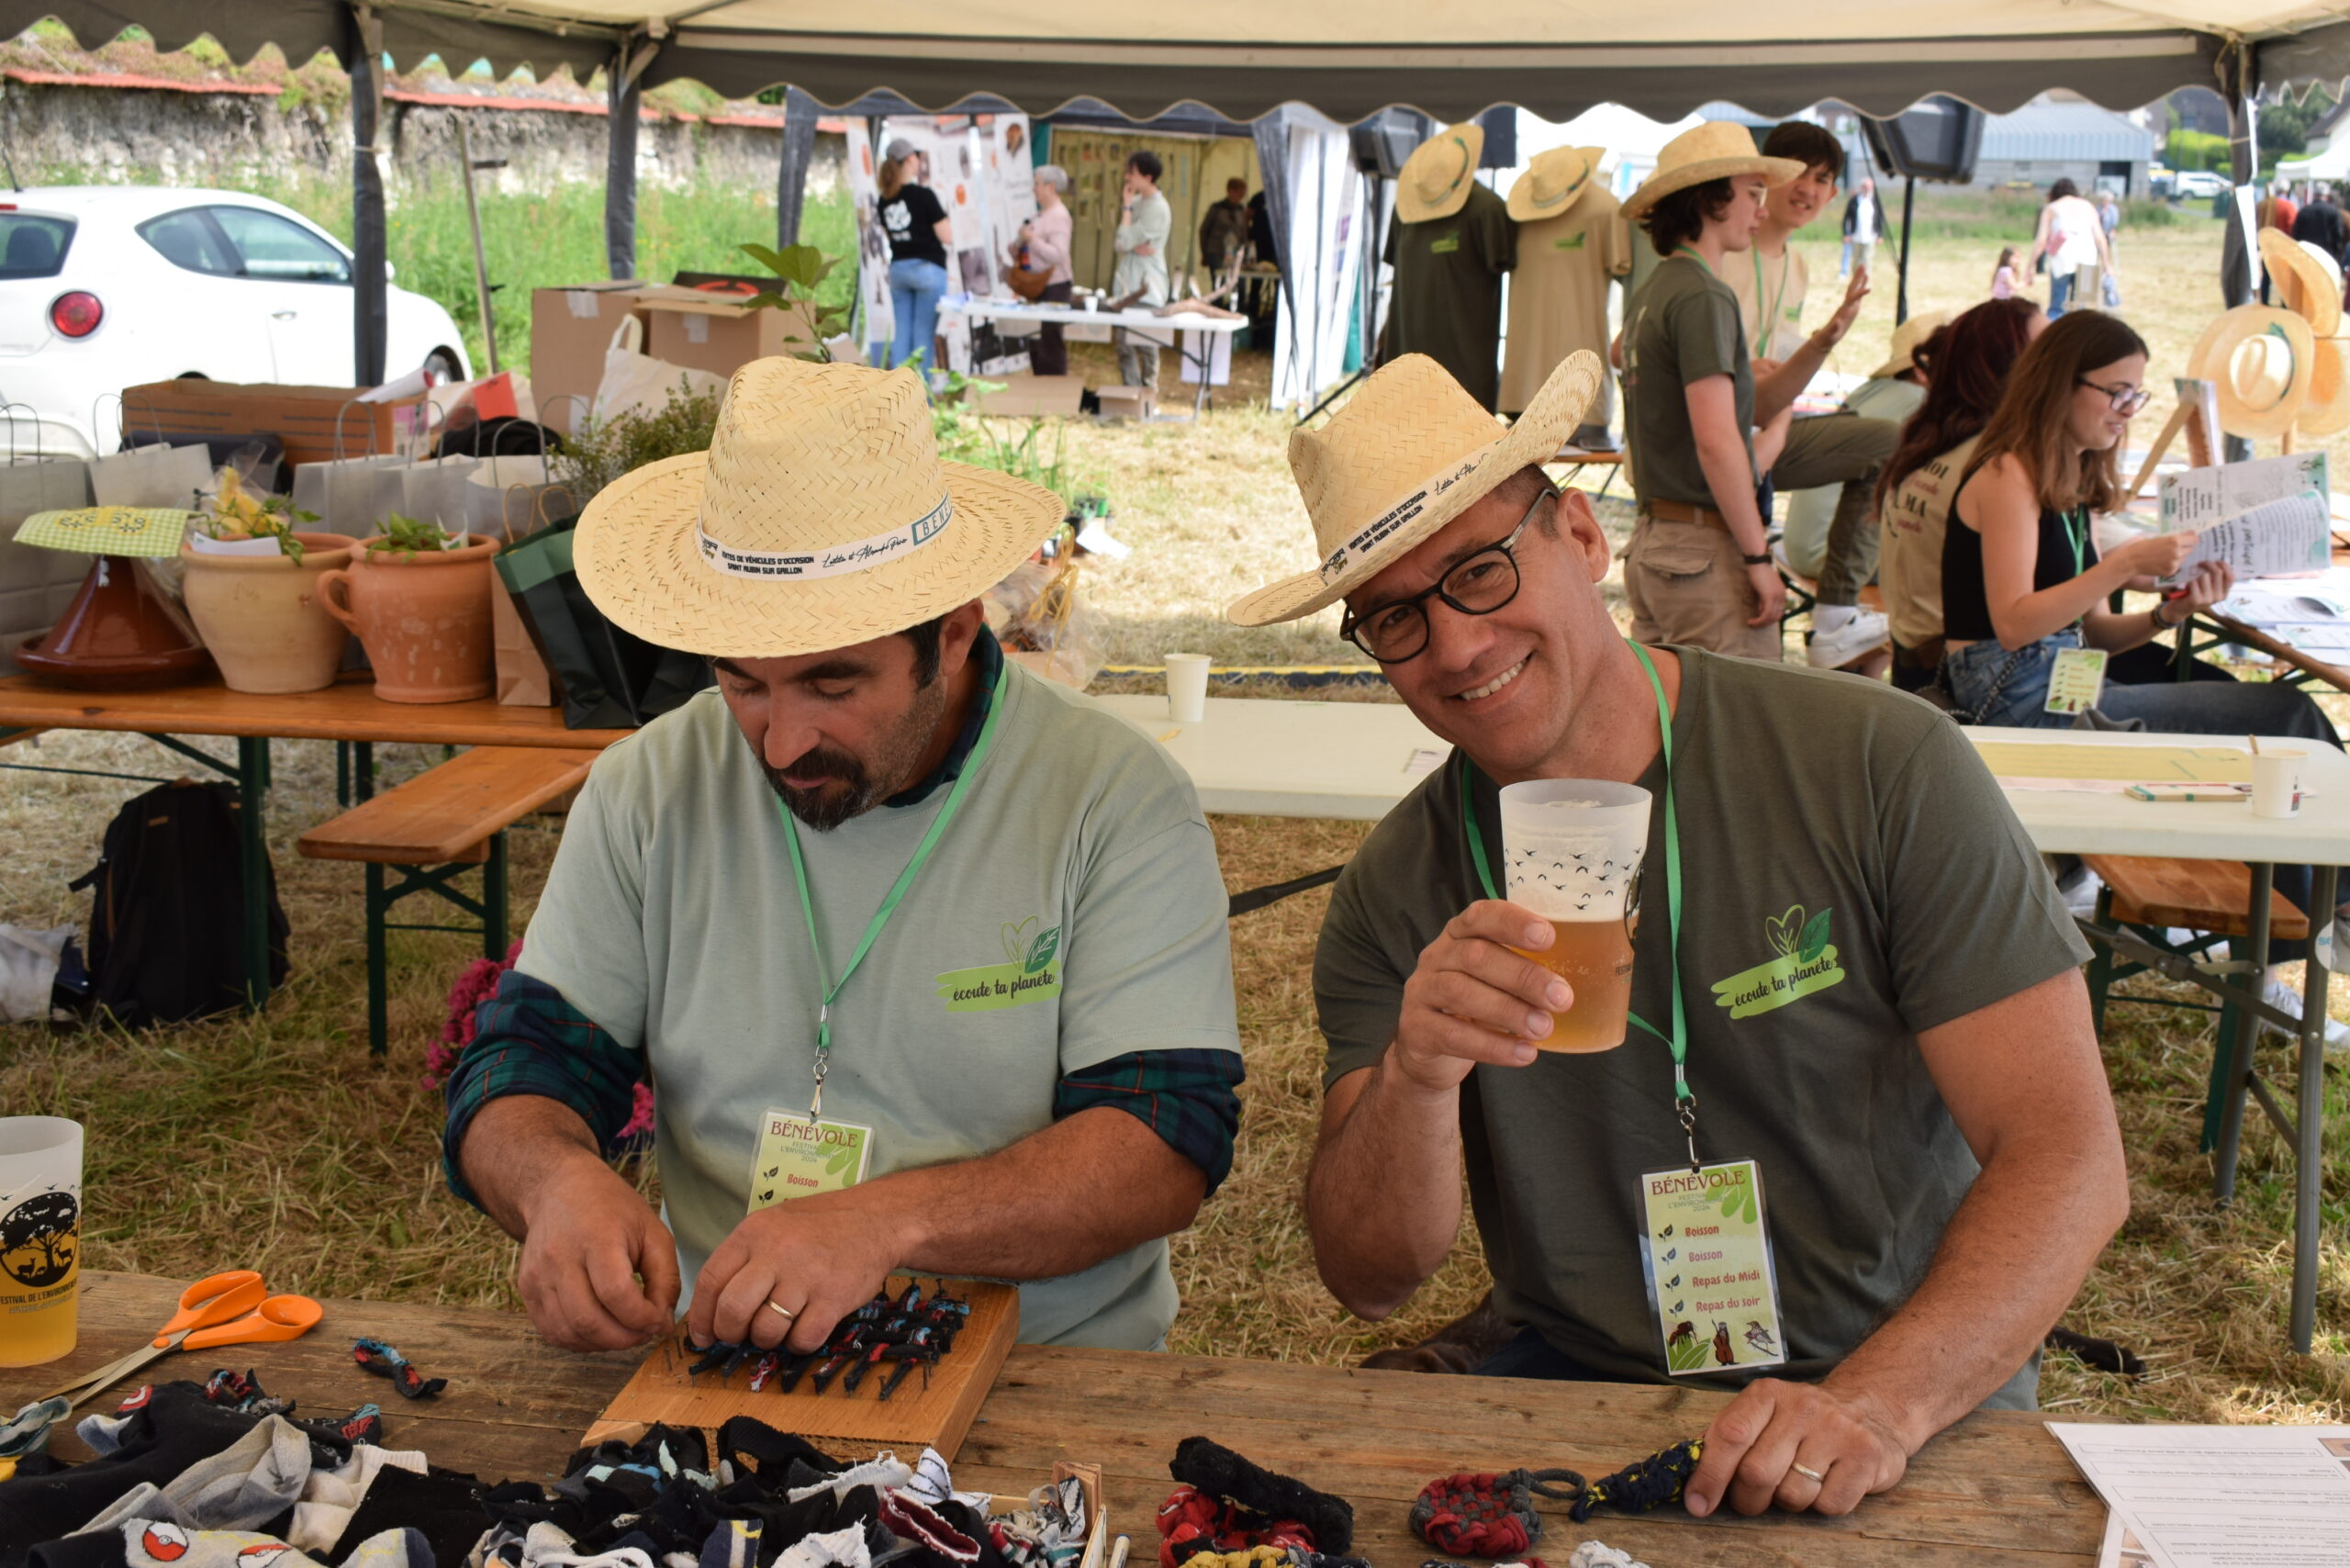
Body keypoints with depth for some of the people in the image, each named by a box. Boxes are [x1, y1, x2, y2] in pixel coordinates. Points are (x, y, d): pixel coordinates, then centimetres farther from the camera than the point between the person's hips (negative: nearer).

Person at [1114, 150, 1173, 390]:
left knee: (1145, 344, -5)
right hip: (1127, 281, 8)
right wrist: (1135, 247, -13)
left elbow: (1125, 240, -17)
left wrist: (1128, 206, -8)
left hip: (1147, 288, -8)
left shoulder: (1158, 208, -13)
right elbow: (1118, 242, 9)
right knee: (1124, 342, 8)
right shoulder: (1137, 202, 12)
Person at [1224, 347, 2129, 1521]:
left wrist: (1875, 1403, -27)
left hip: (1921, 1404, -2)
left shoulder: (1878, 767, -10)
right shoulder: (1397, 896, -1)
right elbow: (1370, 1280, -5)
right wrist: (1416, 1073, -26)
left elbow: (2069, 1157, -12)